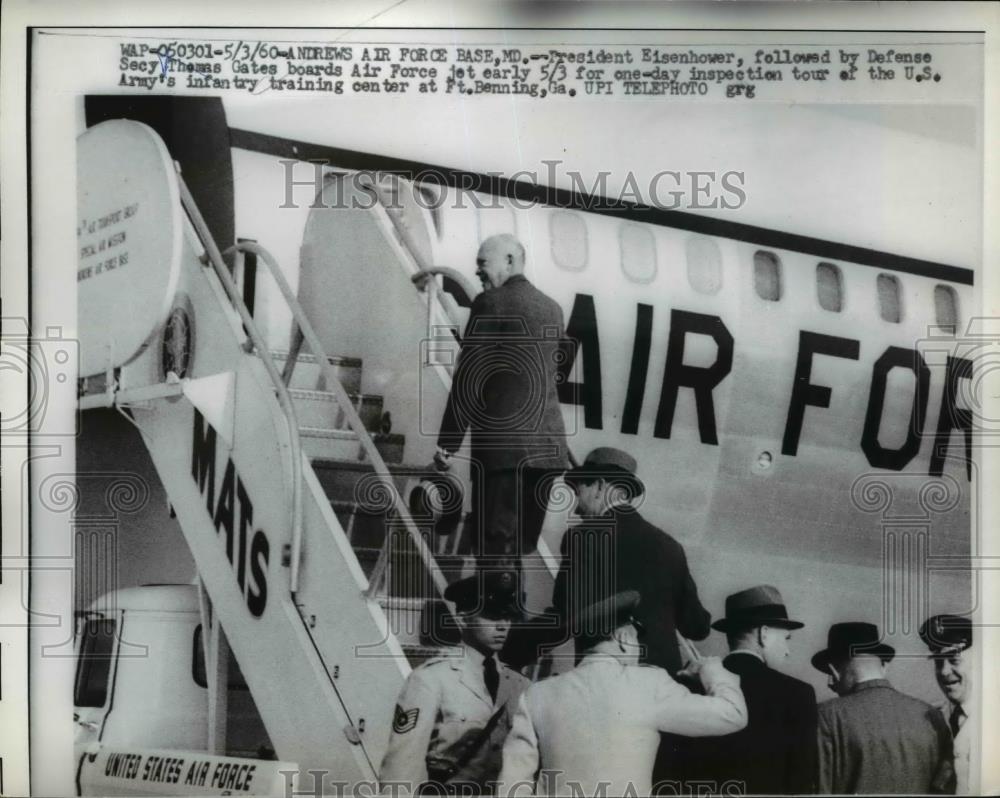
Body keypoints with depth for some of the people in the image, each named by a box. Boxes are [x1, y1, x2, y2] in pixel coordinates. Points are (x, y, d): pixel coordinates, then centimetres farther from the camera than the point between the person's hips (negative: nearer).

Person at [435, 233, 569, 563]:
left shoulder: (490, 302, -5)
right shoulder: (553, 308, 15)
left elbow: (468, 378, -9)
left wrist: (447, 443, -7)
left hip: (501, 442, -7)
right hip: (547, 444, 7)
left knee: (496, 547, -4)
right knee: (521, 546, 12)